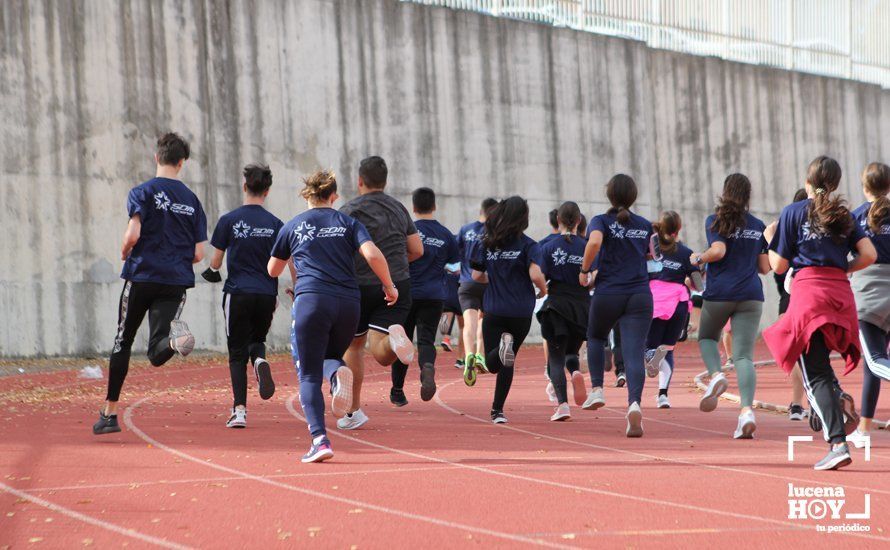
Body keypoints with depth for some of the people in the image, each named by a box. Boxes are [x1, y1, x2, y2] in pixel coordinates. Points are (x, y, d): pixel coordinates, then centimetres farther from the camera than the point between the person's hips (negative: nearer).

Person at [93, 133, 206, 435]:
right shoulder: (192, 200, 10)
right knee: (157, 354, -4)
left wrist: (125, 252, 7)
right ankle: (176, 338, -40)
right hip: (176, 282, 2)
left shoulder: (142, 192, -2)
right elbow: (198, 254, 8)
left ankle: (110, 413, 13)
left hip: (142, 276, -2)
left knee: (123, 342, 13)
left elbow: (132, 235, -15)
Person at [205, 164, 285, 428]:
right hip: (266, 295, 2)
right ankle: (260, 361, -15)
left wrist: (211, 271, 25)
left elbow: (216, 262, 3)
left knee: (237, 352, 6)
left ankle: (239, 409, -6)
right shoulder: (275, 224, 2)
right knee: (257, 341, 22)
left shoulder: (229, 220, -2)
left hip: (237, 294, -2)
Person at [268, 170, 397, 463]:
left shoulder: (293, 227, 14)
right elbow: (373, 255, -4)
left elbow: (272, 270, 25)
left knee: (309, 375, 2)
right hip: (348, 302, 2)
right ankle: (338, 373, -15)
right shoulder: (348, 223, 12)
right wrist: (389, 287, 9)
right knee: (329, 356, 24)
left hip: (311, 299, -2)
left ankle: (320, 439, -16)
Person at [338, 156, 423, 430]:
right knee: (381, 354, -5)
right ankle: (395, 337, -41)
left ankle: (353, 411, 22)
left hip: (361, 286, -2)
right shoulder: (399, 209, 13)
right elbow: (417, 250, 13)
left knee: (353, 347, 18)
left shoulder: (349, 211, -2)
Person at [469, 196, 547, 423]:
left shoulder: (485, 243, 3)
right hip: (521, 311, 0)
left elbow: (477, 276, 5)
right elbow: (535, 275, -18)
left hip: (494, 310, 0)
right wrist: (543, 290, 3)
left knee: (492, 363, 3)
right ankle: (497, 409, 15)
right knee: (507, 362, 17)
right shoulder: (528, 245, -6)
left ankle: (503, 345, -30)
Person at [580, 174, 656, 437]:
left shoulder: (602, 221, -1)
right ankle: (634, 403, -29)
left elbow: (594, 241, -23)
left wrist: (584, 270, -10)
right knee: (634, 353, -7)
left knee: (596, 338, 27)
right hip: (640, 295, 1)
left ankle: (597, 389, 14)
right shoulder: (645, 225, 10)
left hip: (608, 293, -1)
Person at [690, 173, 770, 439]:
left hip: (719, 293, -2)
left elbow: (718, 250, -17)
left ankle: (716, 375, -5)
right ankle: (747, 410, -21)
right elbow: (764, 267, 11)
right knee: (744, 356, -3)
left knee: (707, 337, 24)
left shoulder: (715, 221, -1)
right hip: (751, 295, 2)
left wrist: (698, 258, 1)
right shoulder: (758, 226, 10)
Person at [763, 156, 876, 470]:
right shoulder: (844, 216, 15)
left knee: (815, 374, -7)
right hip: (841, 294, 4)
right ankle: (841, 401, 2)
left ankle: (838, 443, -21)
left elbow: (779, 266, 5)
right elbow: (869, 255, 4)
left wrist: (771, 240, 23)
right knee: (817, 359, 27)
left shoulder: (793, 213, 5)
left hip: (809, 290, -4)